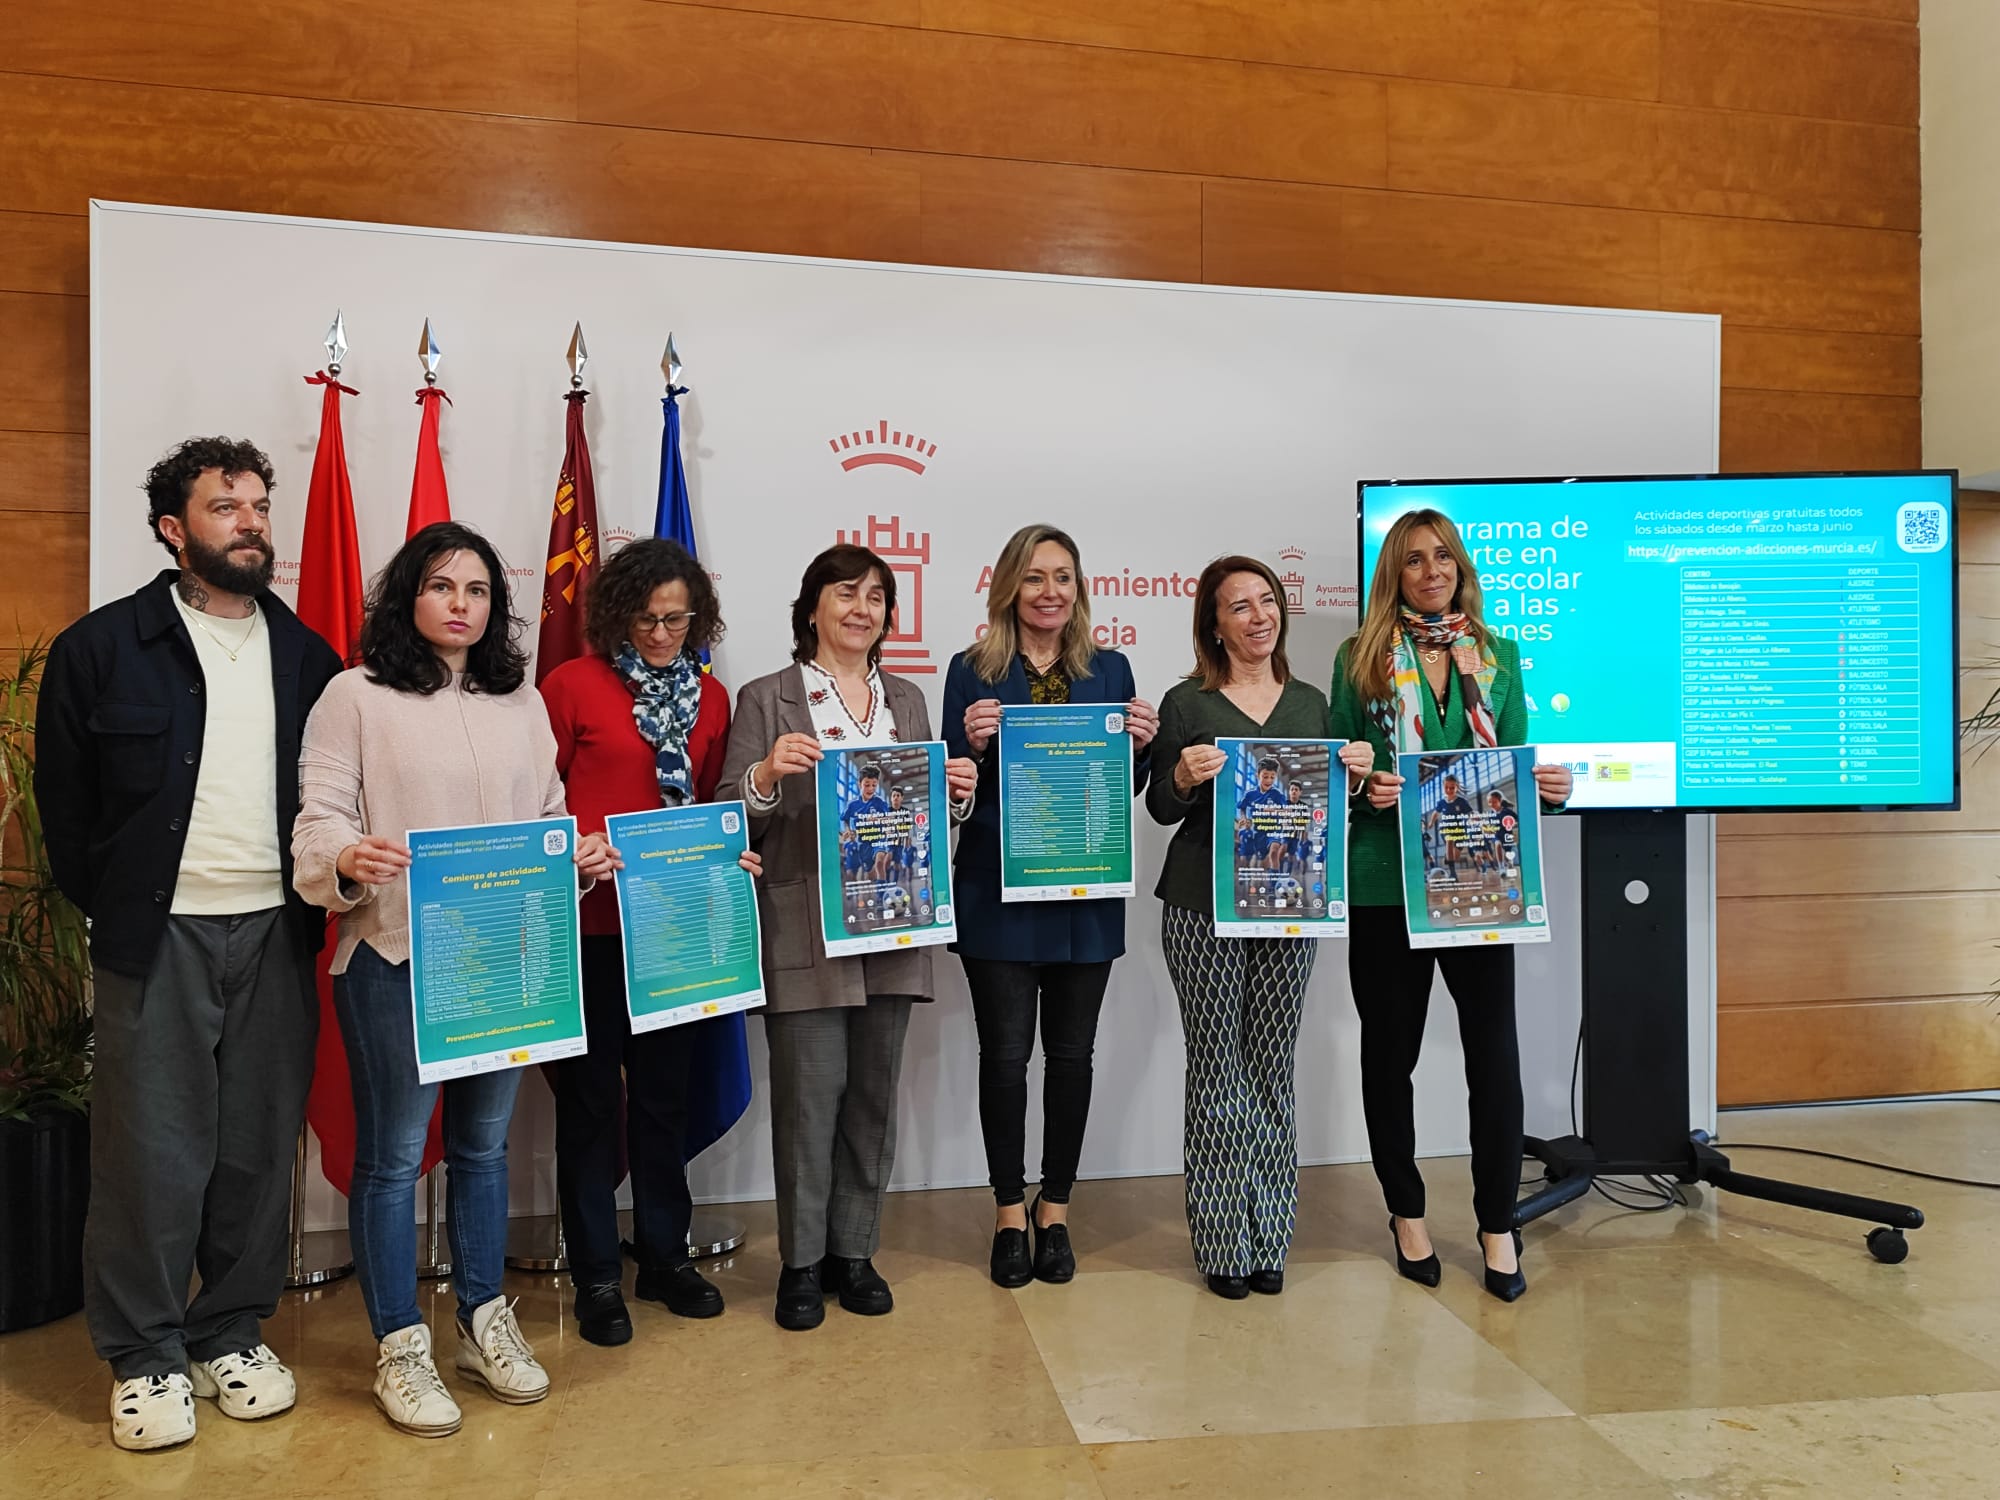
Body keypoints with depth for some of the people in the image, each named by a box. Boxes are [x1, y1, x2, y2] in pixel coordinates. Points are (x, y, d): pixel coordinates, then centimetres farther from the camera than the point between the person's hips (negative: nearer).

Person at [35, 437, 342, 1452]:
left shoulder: (308, 656, 9)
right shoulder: (101, 647, 0)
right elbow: (64, 800, 3)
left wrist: (313, 903, 3)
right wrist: (111, 907, 1)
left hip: (275, 937, 3)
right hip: (157, 939, -3)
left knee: (260, 1146, 10)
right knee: (151, 1150, 4)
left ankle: (233, 1333, 27)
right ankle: (145, 1358, 22)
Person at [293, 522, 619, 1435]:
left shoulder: (522, 701, 12)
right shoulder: (357, 695, -1)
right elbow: (319, 815, -6)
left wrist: (581, 855, -5)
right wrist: (348, 858, -27)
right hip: (394, 952, -4)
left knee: (484, 1143, 15)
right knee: (393, 1152, 4)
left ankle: (484, 1322, 30)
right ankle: (399, 1349, 20)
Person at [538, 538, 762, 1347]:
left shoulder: (710, 695, 8)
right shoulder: (571, 685, -5)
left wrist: (732, 856, -3)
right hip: (592, 922, -4)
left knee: (666, 1093, 15)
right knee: (591, 1097, 8)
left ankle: (665, 1255, 30)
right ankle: (597, 1274, 22)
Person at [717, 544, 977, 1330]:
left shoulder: (907, 700, 14)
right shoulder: (765, 699, -1)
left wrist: (956, 794, -3)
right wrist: (768, 774, -23)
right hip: (805, 933, -4)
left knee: (874, 1095, 11)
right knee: (809, 1095, 1)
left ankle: (853, 1251, 26)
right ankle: (801, 1261, 19)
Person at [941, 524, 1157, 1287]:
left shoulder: (1110, 670, 8)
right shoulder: (973, 670, 1)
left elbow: (1128, 788, 11)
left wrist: (1141, 744, -9)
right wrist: (973, 743, -19)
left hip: (1087, 893, 2)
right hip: (999, 893, -2)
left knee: (1071, 1053, 9)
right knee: (1005, 1053, 3)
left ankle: (1054, 1211, 26)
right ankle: (1009, 1215, 22)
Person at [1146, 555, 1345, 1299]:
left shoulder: (1311, 702, 11)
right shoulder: (1186, 702, 0)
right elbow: (1159, 808, 1)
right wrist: (1184, 776, -20)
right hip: (1203, 907, -3)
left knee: (1272, 1070, 7)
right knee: (1216, 1070, 2)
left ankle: (1270, 1238, 19)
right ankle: (1223, 1242, 14)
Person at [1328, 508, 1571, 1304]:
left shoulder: (1498, 654, 11)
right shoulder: (1359, 656, 4)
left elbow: (1516, 760, 12)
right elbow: (1337, 765, 6)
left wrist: (1551, 785, -8)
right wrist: (1362, 788, -14)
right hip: (1386, 881, -1)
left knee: (1494, 1050, -2)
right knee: (1390, 1050, 9)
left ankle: (1498, 1227, 15)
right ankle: (1407, 1215, 27)